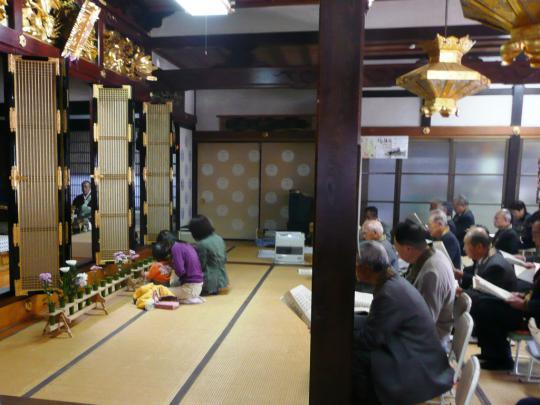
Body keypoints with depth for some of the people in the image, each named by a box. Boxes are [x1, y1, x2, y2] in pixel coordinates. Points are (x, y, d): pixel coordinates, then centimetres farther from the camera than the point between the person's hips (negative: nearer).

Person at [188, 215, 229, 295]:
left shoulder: (202, 244, -20)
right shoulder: (219, 238, 3)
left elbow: (200, 266, -14)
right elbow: (224, 259, 10)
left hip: (210, 282, -8)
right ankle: (216, 289, 13)